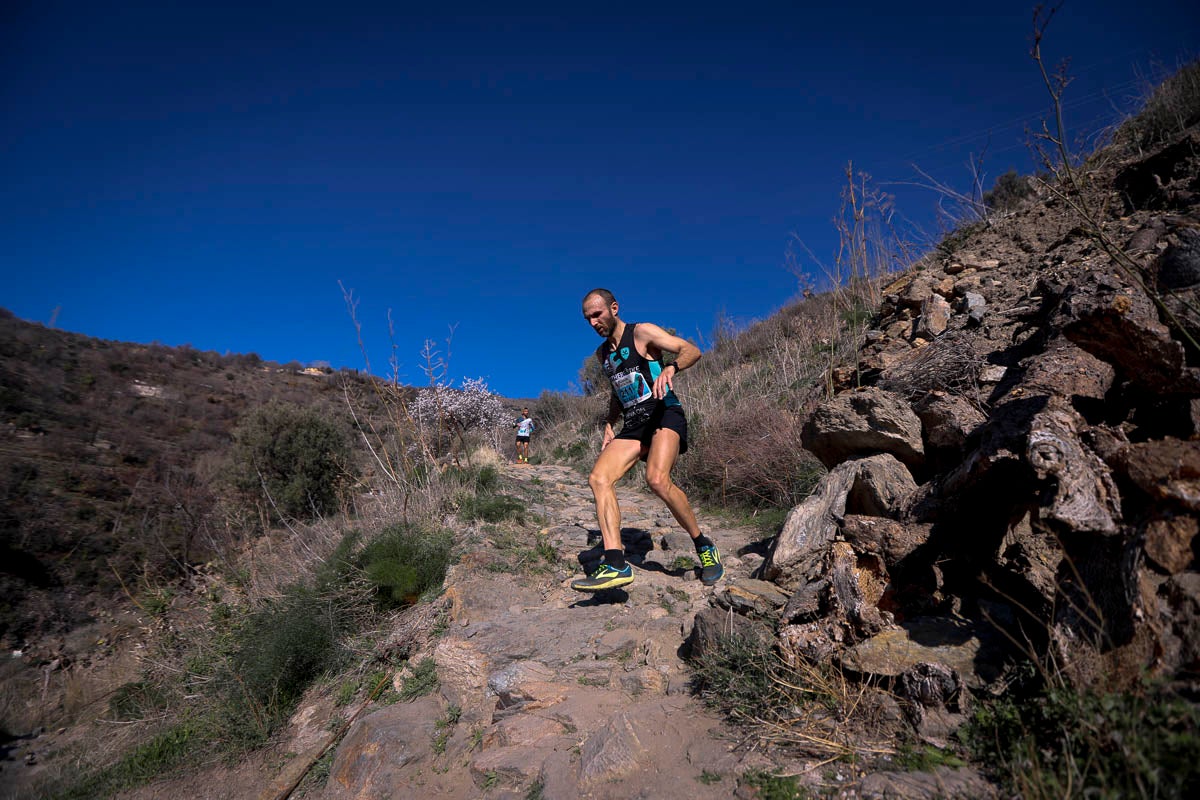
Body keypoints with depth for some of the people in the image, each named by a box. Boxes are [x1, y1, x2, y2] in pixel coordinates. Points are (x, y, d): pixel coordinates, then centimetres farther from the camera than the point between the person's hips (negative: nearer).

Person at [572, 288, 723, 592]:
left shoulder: (642, 332, -2)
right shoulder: (602, 353, 19)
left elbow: (692, 350, -10)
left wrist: (670, 368, -30)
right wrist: (610, 425, 18)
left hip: (665, 415, -7)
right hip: (633, 425, 7)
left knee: (657, 479, -31)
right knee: (598, 478, -17)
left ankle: (703, 546, -9)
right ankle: (615, 564, -23)